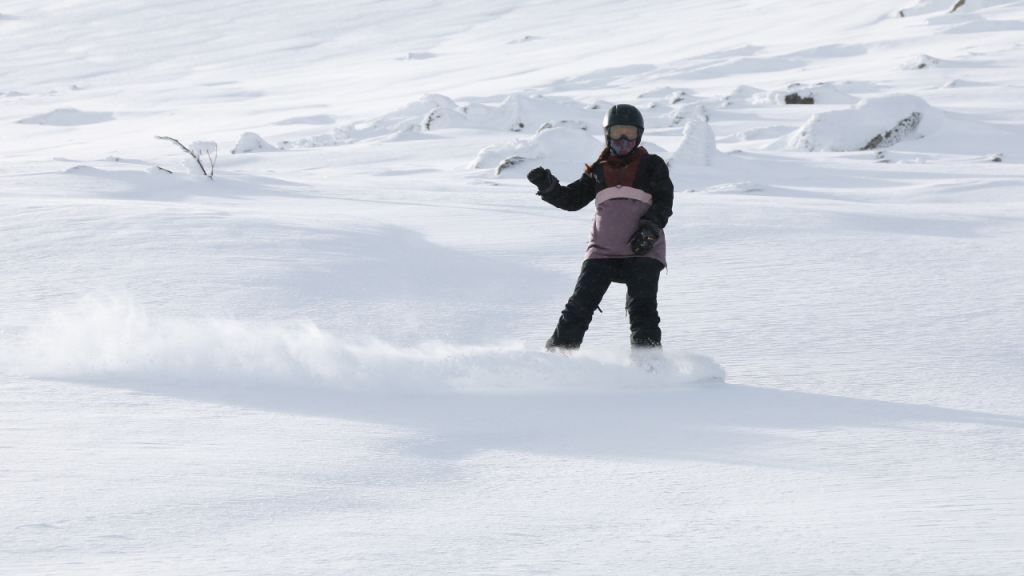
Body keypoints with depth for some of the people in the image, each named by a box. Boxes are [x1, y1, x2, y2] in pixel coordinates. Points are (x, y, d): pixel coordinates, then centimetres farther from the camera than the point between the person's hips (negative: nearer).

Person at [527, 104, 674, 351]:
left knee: (642, 307, -16)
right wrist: (547, 185, 1)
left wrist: (649, 229, -15)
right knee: (580, 306, -6)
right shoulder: (599, 171, 20)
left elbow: (664, 202, 2)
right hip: (603, 251, 3)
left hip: (641, 252, -3)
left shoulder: (652, 165, 11)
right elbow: (572, 199, 18)